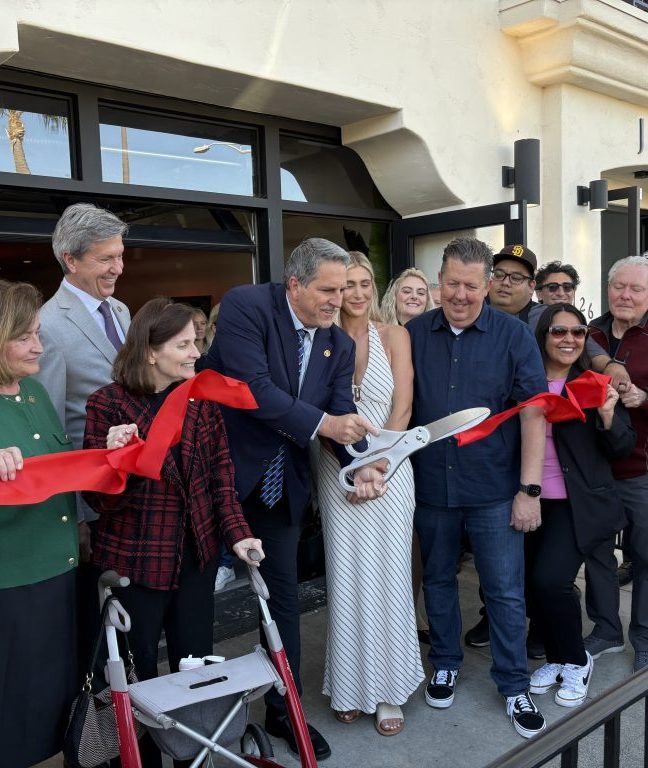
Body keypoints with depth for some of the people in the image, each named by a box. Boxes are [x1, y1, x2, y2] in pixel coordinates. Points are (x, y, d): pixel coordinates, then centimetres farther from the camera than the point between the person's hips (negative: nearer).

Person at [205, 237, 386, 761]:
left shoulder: (340, 345, 3)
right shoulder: (246, 306, -16)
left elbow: (343, 413, -3)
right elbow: (253, 387, -26)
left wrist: (360, 465, -21)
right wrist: (321, 423, -27)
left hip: (282, 482, 5)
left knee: (283, 592, 12)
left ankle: (284, 709, 29)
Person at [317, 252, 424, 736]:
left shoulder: (394, 336, 2)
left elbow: (402, 409, -3)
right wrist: (347, 462, -10)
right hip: (338, 471, 1)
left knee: (387, 577, 3)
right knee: (345, 578, 6)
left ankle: (388, 689, 18)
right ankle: (350, 686, 21)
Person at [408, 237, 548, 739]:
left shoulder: (514, 336, -6)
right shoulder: (414, 334, 0)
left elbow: (533, 413, -7)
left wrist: (529, 489, -11)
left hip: (494, 490, -2)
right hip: (430, 486, 2)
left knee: (506, 592, 7)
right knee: (438, 580, 18)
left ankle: (514, 687, 27)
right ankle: (445, 664, 39)